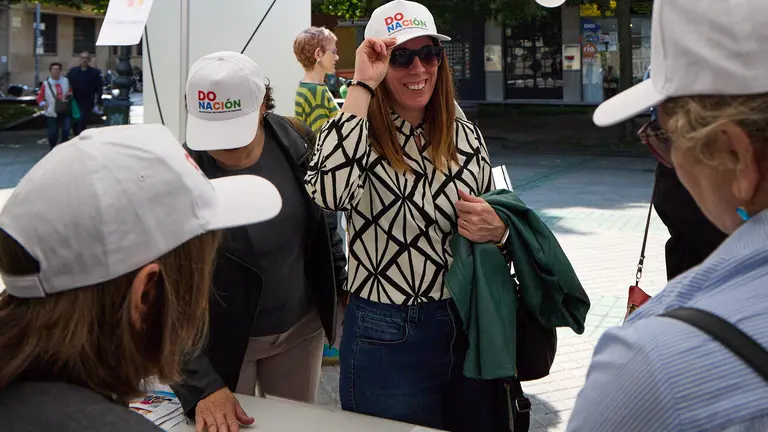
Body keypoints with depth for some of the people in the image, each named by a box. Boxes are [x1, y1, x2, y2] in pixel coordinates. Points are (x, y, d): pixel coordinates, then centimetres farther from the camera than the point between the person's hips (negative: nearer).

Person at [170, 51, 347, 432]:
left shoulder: (294, 141, -11)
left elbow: (323, 222, 6)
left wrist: (344, 286, 12)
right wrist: (202, 385, -33)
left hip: (302, 326, 4)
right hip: (222, 339, -4)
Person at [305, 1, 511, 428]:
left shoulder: (466, 136, 4)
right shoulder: (360, 135, -11)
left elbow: (496, 223, 16)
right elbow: (327, 192, -35)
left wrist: (496, 229, -9)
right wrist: (361, 86, -27)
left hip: (466, 326, 5)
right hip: (385, 339, -4)